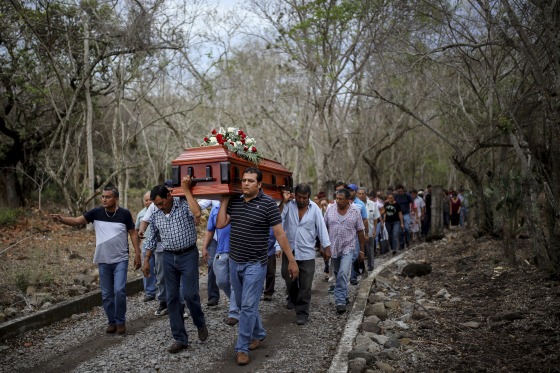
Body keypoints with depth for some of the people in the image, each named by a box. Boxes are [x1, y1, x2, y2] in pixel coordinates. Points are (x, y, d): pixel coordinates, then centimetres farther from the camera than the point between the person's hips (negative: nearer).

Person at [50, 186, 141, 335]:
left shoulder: (124, 214, -7)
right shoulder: (96, 212, -2)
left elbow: (133, 233, -2)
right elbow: (76, 221, -8)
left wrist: (137, 254, -7)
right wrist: (61, 219, -27)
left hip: (120, 260, -3)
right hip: (103, 261, 3)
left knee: (119, 290, -10)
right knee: (106, 294, 9)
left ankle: (121, 321, 8)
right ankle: (112, 322, 25)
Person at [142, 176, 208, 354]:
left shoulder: (184, 204, -10)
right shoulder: (155, 215, 5)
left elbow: (197, 214, -32)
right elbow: (152, 239, 15)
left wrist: (186, 189, -26)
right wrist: (146, 261, 14)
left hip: (188, 255, -5)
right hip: (168, 258, 5)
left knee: (189, 294, -10)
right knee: (172, 298, 6)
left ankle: (200, 324, 21)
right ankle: (180, 339, 17)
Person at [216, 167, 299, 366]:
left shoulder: (268, 203, -13)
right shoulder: (234, 202, 4)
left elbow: (279, 233, -12)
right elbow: (220, 224, -2)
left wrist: (292, 260, -12)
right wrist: (224, 200, -1)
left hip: (255, 264, -6)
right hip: (234, 262, 6)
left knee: (248, 306, -3)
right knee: (244, 304, 18)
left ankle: (242, 348, 11)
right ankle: (258, 334, 38)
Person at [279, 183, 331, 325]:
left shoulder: (314, 208, -4)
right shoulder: (288, 205, -4)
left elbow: (321, 227, -3)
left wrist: (327, 247, -8)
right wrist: (284, 202, -18)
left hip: (307, 253, -1)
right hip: (289, 251, 1)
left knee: (305, 286, 3)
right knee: (289, 281, 16)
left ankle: (302, 312, 16)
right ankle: (294, 301, 43)